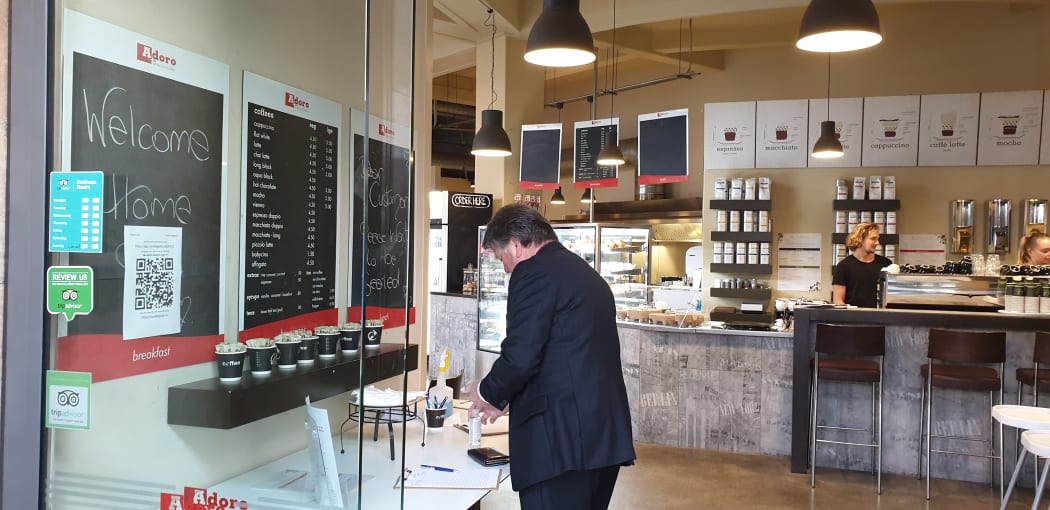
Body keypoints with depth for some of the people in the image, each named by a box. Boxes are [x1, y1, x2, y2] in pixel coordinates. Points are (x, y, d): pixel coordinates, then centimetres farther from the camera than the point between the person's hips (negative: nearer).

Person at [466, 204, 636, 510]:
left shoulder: (534, 272, -8)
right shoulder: (587, 274, 19)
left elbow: (521, 356, -16)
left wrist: (488, 394, 4)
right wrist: (506, 399, 27)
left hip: (561, 437, -9)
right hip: (603, 432, 9)